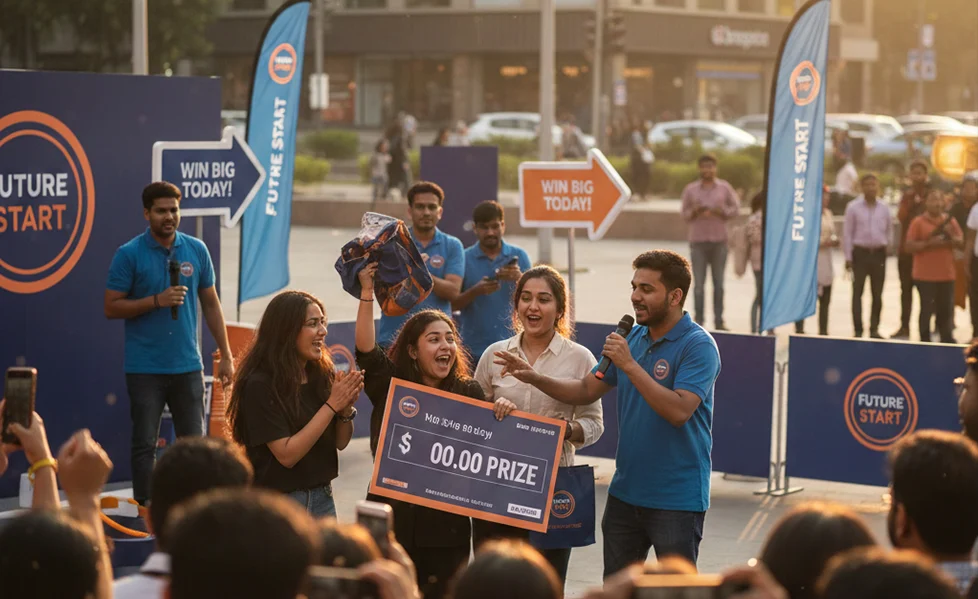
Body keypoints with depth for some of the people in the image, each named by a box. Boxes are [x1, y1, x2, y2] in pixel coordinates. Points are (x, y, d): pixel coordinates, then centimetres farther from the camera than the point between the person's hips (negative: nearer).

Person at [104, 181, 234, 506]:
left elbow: (211, 304, 10)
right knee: (145, 443, 3)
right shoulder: (129, 254, -5)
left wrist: (226, 355, 7)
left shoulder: (196, 250, 5)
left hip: (188, 365, 3)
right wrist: (156, 300, -18)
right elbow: (111, 308, -6)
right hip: (145, 367, -3)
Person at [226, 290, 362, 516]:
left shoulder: (323, 375, -2)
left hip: (323, 498, 5)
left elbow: (340, 443, 6)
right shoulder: (260, 385, -17)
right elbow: (286, 455, -20)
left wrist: (346, 408, -14)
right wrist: (331, 405, -22)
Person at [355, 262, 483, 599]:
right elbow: (366, 349, -13)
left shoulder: (469, 394, 4)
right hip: (393, 520, 0)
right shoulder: (390, 385, 2)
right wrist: (367, 293, -21)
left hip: (446, 525, 1)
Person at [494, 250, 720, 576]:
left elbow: (679, 410, -27)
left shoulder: (698, 345, -15)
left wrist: (630, 365, -27)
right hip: (625, 491, 7)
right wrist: (536, 378, -5)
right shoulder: (633, 336, 7)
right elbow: (586, 390, 10)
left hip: (677, 498, -7)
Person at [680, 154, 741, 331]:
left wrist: (721, 212, -11)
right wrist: (694, 212, -15)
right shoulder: (690, 189, 3)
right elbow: (684, 213, 7)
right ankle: (698, 322, 1)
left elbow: (736, 207, 8)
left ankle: (719, 321, 10)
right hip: (698, 241, -1)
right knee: (699, 284, -3)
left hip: (719, 241, 1)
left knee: (719, 283, 4)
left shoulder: (724, 187, 4)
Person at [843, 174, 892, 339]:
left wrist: (886, 245, 7)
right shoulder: (853, 207, -5)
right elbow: (847, 232, -4)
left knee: (877, 293, 6)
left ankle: (874, 328, 13)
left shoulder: (884, 208, 5)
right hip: (860, 253, -3)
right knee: (857, 291, -3)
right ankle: (858, 329, -2)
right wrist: (848, 257, -7)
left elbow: (888, 229, 15)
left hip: (879, 253, 3)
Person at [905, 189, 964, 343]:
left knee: (946, 309, 9)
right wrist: (929, 244, -20)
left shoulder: (950, 221, 10)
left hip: (946, 274, 4)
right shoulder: (918, 222, -3)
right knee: (926, 310, -1)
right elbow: (909, 246, -9)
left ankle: (947, 341, 20)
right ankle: (925, 341, 6)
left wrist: (951, 235, -13)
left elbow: (961, 242, 7)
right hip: (925, 275, -4)